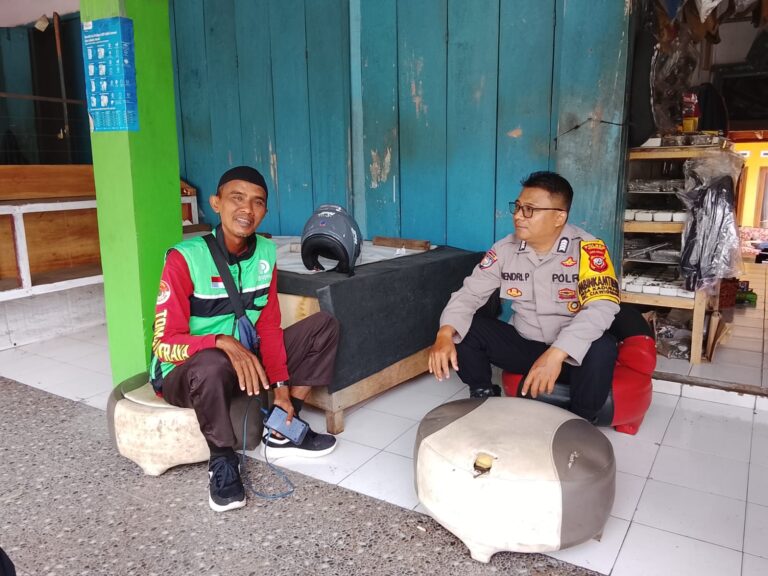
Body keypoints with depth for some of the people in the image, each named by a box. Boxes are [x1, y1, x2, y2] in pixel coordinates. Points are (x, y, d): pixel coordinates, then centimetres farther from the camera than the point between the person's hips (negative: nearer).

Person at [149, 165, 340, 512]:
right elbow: (164, 344, -23)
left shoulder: (265, 253, -5)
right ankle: (222, 461, -12)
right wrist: (222, 343, -40)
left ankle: (282, 432, 1)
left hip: (243, 363, 6)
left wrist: (280, 386, -8)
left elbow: (269, 327, 0)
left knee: (324, 326, -5)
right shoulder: (185, 258, -22)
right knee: (213, 365, -42)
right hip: (184, 374, -6)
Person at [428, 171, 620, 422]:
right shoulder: (505, 249, -5)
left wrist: (556, 353, -45)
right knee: (463, 327, -16)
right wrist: (445, 335, -27)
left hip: (571, 353, -3)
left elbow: (601, 307, -31)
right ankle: (484, 398, 7)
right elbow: (469, 293, -7)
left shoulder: (587, 249, -18)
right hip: (523, 345, 3)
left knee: (601, 349, -35)